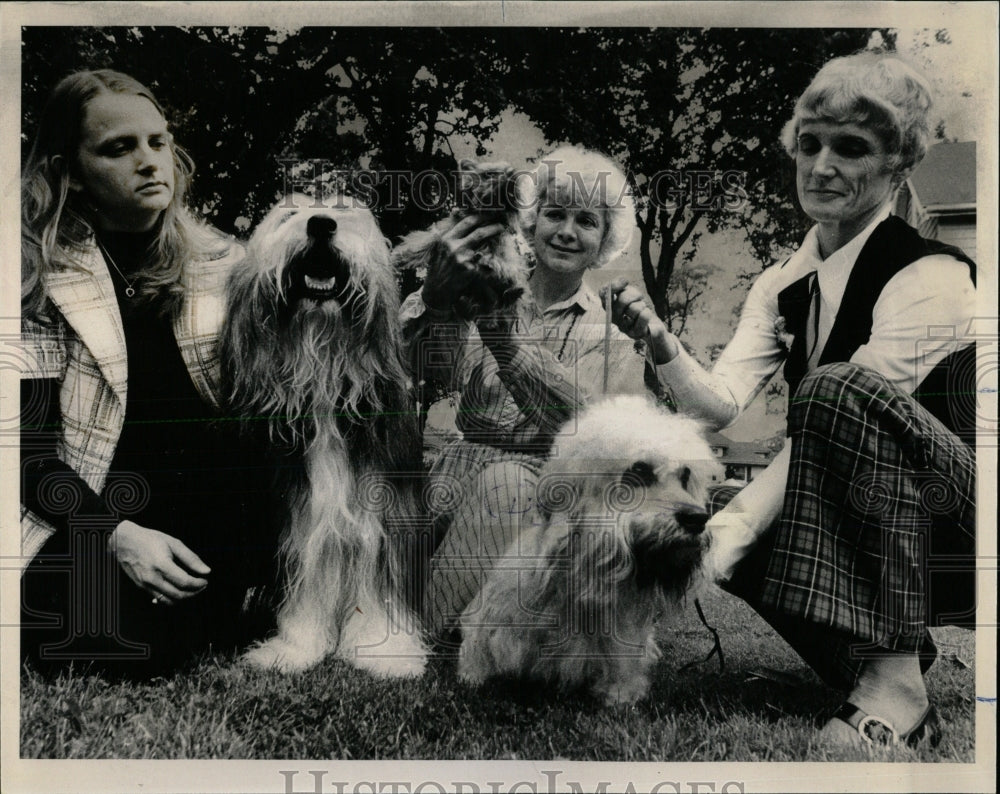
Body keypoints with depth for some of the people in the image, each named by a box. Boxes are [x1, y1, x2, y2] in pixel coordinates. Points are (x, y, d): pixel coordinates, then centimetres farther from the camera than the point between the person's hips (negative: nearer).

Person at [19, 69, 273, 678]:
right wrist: (115, 534, -22)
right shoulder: (42, 275, -5)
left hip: (210, 505, 4)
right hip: (86, 510, -4)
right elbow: (29, 441, -10)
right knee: (126, 644, -24)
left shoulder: (222, 262, 5)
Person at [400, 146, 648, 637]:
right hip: (468, 475, 1)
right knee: (500, 481, -30)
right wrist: (440, 286, -27)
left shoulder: (616, 327, 7)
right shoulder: (485, 299, 9)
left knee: (509, 486, -31)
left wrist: (503, 339, -24)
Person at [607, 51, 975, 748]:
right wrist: (662, 346, -28)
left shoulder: (932, 278, -16)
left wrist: (728, 533, -32)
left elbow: (838, 411, -26)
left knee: (835, 388, -31)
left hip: (955, 530, -6)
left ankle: (894, 678, -29)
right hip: (862, 534, 6)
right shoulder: (783, 286, 5)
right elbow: (723, 402, -8)